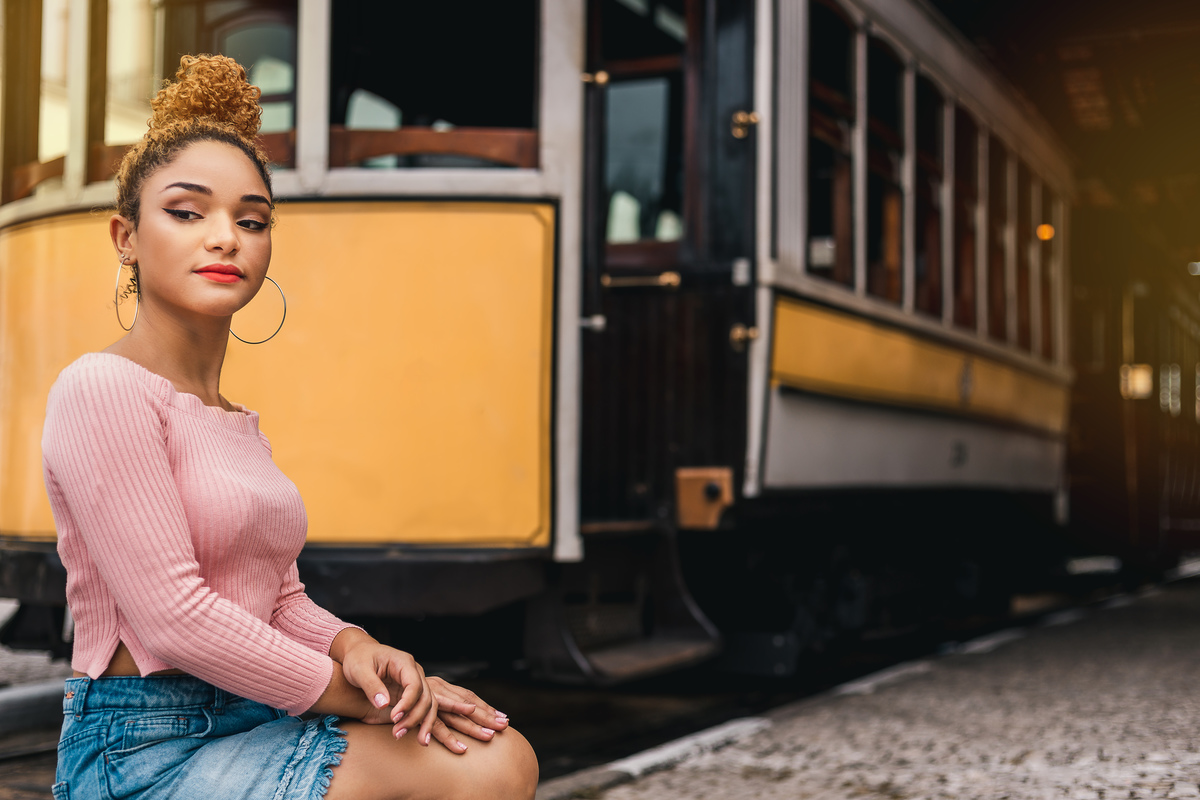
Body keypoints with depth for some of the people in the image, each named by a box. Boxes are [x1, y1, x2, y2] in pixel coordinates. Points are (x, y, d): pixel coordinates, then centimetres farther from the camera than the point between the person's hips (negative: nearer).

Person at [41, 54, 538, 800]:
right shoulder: (104, 389, -12)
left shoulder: (238, 424, 16)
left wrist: (355, 647, -8)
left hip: (245, 725, 8)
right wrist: (355, 696, -12)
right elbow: (172, 616, -19)